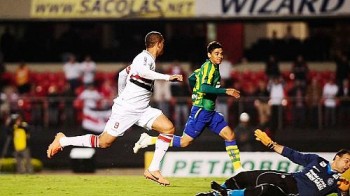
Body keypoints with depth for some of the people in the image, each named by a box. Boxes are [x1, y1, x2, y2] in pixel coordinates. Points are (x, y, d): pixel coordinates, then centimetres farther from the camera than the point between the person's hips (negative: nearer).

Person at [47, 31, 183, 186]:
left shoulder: (149, 59, 14)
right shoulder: (144, 57, -14)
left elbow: (123, 74, 27)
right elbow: (141, 70, -40)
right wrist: (167, 77, -39)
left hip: (142, 109, 9)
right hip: (125, 108, -9)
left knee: (168, 128, -9)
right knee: (104, 142, -4)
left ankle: (153, 170, -7)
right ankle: (62, 141, 14)